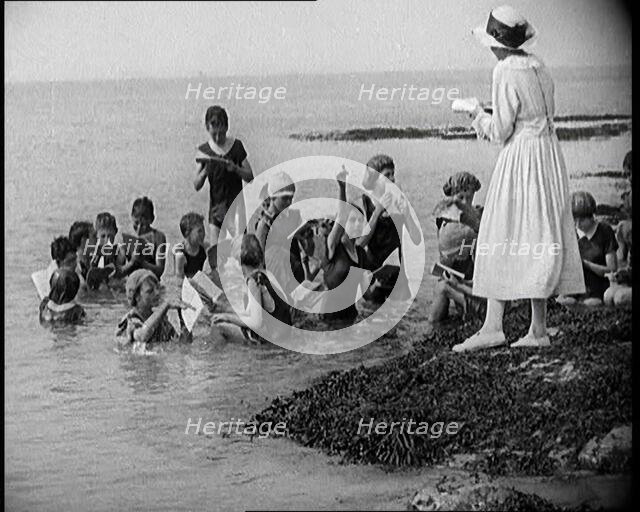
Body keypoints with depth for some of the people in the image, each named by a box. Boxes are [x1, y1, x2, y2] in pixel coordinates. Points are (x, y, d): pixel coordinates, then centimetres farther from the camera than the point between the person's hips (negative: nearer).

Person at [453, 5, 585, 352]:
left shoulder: (505, 71, -13)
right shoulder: (538, 68, 10)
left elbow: (501, 131, -12)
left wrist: (481, 117, 6)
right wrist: (490, 121, 20)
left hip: (520, 157, -8)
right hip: (548, 153, 8)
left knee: (501, 239, -5)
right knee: (541, 238, 8)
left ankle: (493, 326, -8)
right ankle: (538, 330, 11)